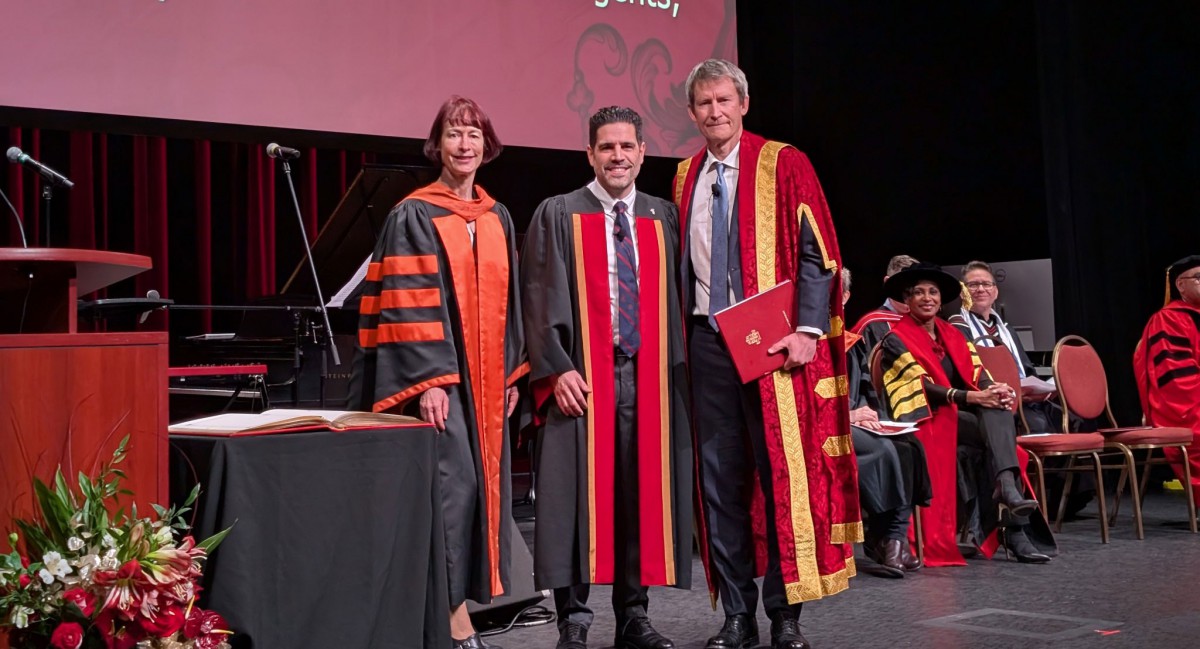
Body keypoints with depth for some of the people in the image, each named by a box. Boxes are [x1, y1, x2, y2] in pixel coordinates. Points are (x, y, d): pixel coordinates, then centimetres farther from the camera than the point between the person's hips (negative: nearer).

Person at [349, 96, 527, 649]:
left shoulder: (498, 219, 14)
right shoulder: (414, 216, -6)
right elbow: (405, 305, -13)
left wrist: (511, 373, 12)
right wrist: (428, 380, -20)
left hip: (486, 378, 7)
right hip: (438, 375, -7)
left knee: (480, 483, 6)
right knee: (452, 483, -12)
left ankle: (457, 598, 15)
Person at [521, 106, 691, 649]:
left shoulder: (663, 218, 13)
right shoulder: (558, 215, 2)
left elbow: (674, 299, 13)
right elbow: (539, 298, -3)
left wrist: (675, 368, 4)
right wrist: (557, 368, -13)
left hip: (648, 375, 3)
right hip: (582, 377, -3)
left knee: (643, 494, 6)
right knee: (579, 495, -2)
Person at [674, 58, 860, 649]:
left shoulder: (783, 164, 0)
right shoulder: (686, 178, 13)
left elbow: (815, 252, -5)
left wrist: (808, 329, -15)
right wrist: (683, 333, 7)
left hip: (774, 342, -4)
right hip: (707, 341, 4)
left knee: (783, 474, -2)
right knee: (720, 479, 4)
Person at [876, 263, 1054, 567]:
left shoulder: (952, 335, 18)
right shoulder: (896, 340, -1)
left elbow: (977, 374, 5)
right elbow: (921, 386, -13)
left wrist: (996, 390, -19)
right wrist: (970, 397, -26)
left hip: (961, 416, 5)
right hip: (926, 420, -5)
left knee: (997, 410, -28)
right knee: (998, 432, -28)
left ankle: (1007, 488, -40)